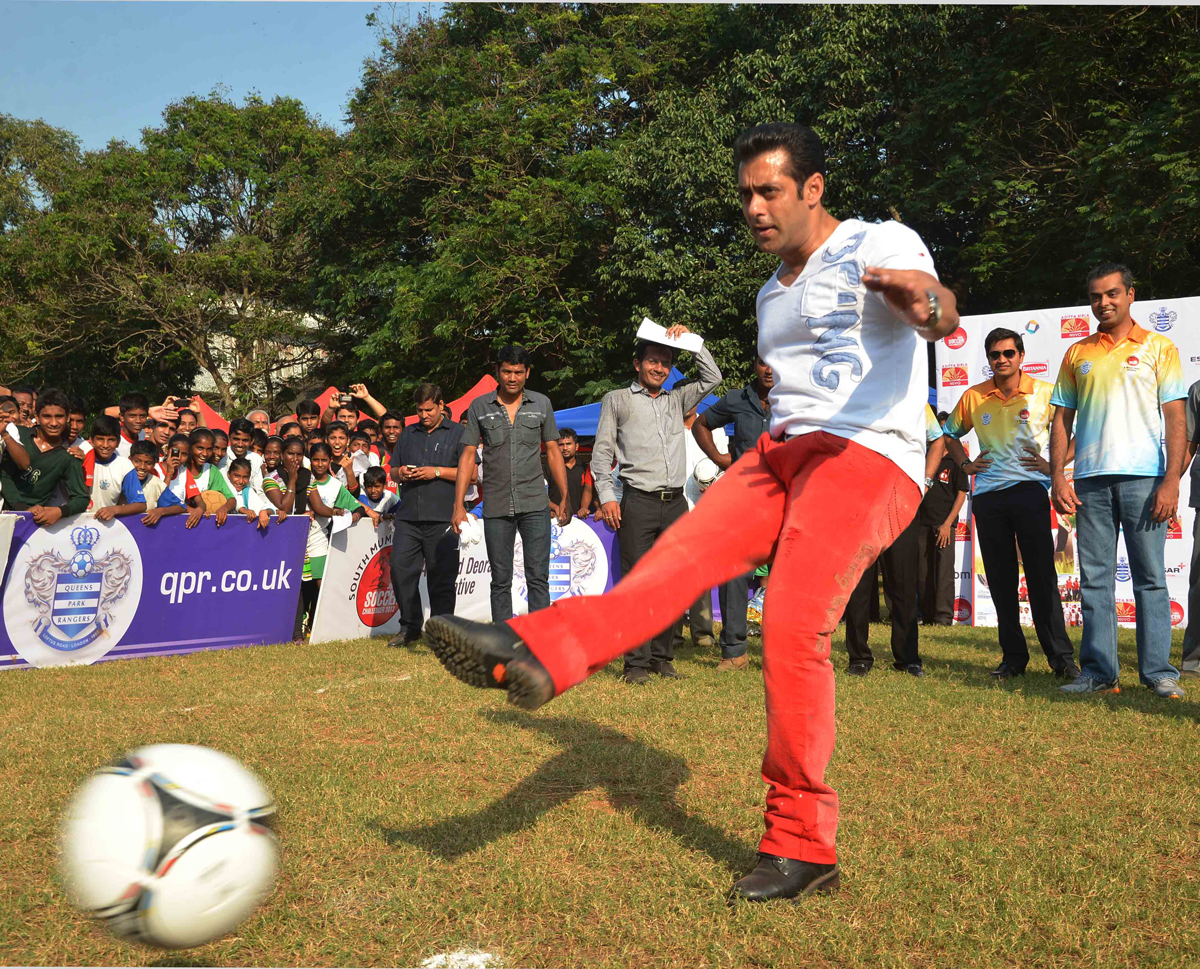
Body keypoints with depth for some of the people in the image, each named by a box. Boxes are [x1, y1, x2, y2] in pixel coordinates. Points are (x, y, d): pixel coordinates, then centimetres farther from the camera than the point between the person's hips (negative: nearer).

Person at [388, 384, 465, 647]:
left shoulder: (458, 433, 5)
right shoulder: (408, 434, 20)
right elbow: (392, 472, 24)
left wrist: (437, 472, -11)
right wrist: (400, 473, 0)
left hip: (442, 518, -4)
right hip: (408, 516, 4)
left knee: (441, 577, -1)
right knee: (400, 569, -2)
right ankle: (410, 627, 11)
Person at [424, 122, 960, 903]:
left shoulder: (879, 246, -2)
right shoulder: (773, 292, 24)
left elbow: (942, 316, -23)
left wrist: (925, 303, -46)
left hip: (868, 457, -8)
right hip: (783, 453, 8)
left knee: (793, 632, -21)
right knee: (684, 552, -14)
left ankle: (803, 846, -10)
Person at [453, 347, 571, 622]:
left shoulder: (541, 404, 6)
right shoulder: (479, 407, 4)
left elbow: (553, 452, 11)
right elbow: (468, 456, 4)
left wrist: (565, 498, 6)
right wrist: (458, 505, -2)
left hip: (535, 504, 0)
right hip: (496, 506, 0)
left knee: (538, 578, -4)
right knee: (500, 581, 6)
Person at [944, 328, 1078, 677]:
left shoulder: (1045, 393, 0)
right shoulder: (973, 397, 8)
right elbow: (950, 432, 24)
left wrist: (1054, 464, -4)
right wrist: (965, 465, 11)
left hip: (1029, 490, -3)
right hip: (987, 495, 3)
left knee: (1042, 576, -6)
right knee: (1001, 580, 6)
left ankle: (1061, 655, 0)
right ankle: (1013, 656, 13)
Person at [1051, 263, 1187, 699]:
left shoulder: (1158, 347, 7)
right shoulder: (1077, 354, 14)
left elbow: (1176, 418, 1)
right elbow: (1062, 418, 13)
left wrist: (1171, 481, -9)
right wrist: (1058, 476, 2)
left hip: (1143, 477, -3)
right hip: (1090, 480, 3)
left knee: (1150, 576, -1)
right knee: (1095, 578, 3)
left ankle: (1158, 671, 4)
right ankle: (1098, 671, 8)